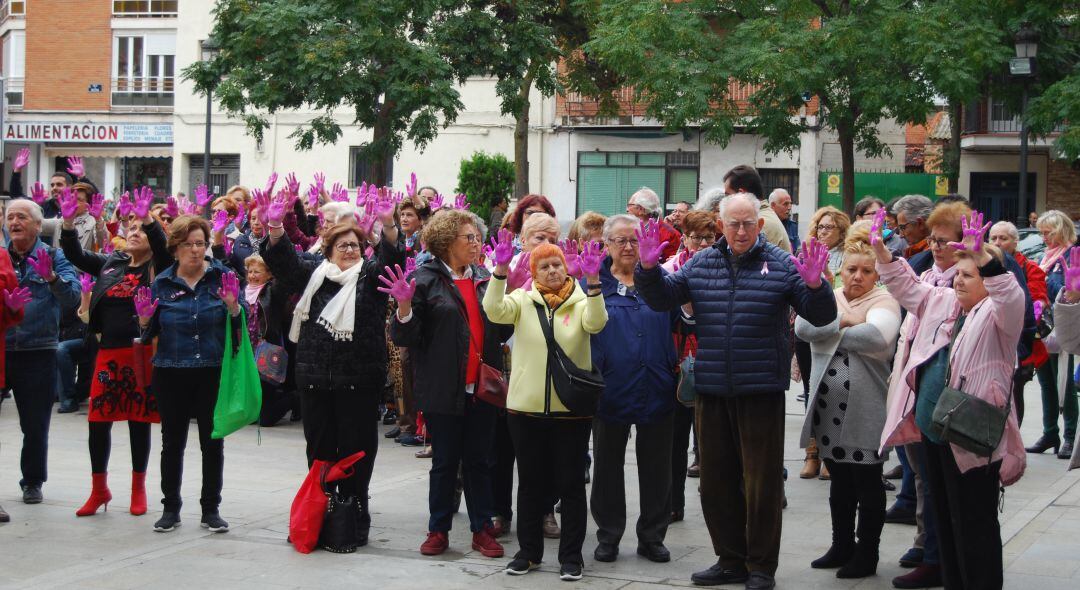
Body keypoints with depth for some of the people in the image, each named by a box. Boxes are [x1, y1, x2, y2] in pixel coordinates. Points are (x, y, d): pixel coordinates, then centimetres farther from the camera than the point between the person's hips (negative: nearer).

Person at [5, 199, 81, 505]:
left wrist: (52, 278, -29)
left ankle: (33, 481, 24)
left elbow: (73, 298, -12)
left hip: (38, 354, -1)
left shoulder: (54, 257, 1)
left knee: (35, 425, 9)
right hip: (4, 351, 2)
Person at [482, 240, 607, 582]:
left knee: (571, 484, 4)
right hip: (526, 407, 1)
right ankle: (529, 552, 21)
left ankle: (571, 556, 12)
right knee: (530, 483, 10)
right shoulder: (522, 300, 4)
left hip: (571, 408, -1)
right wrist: (501, 271, -27)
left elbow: (596, 322, -17)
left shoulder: (580, 301, 3)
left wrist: (592, 281, -31)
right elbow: (494, 311, -14)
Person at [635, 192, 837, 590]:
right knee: (716, 479, 12)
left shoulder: (781, 265, -3)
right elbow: (662, 299, 9)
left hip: (761, 392, -4)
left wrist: (814, 285, -25)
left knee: (761, 481, 2)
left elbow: (821, 316, -5)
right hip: (712, 391, 4)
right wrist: (649, 269, -9)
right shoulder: (701, 264, 7)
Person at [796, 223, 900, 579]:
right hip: (828, 407, 5)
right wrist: (843, 321, -14)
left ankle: (866, 555, 13)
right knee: (839, 480, 16)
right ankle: (842, 547, 27)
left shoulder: (883, 301, -5)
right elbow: (803, 326, -8)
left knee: (867, 483, 3)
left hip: (865, 412, -5)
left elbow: (879, 336, -25)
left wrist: (832, 332, -11)